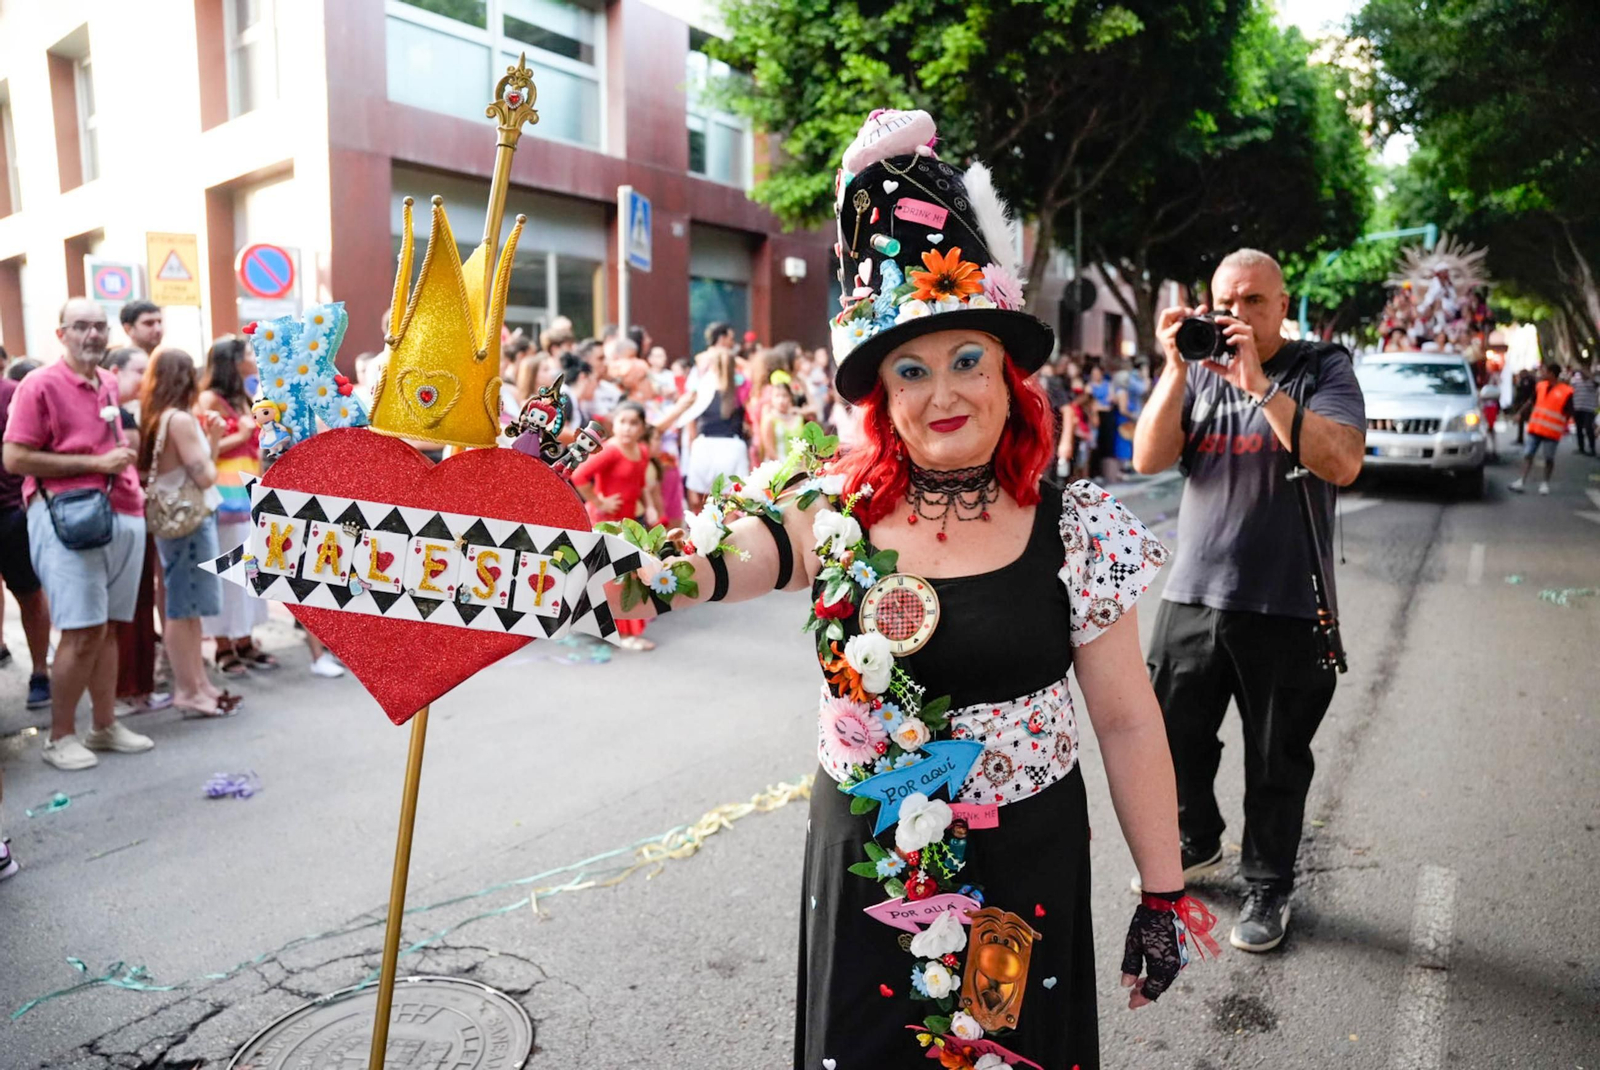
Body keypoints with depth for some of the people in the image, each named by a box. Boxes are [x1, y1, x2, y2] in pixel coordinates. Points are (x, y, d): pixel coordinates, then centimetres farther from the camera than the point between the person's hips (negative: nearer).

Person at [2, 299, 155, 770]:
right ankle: (60, 736, 8)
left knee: (108, 627, 11)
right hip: (69, 517, -6)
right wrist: (95, 463, -13)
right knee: (82, 631, -7)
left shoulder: (111, 383, 13)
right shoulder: (40, 385, -6)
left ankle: (105, 725, 20)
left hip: (122, 515, 6)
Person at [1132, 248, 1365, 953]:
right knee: (1172, 739, 14)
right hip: (1192, 595, 3)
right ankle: (1197, 843, 40)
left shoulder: (1322, 369, -1)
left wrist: (1259, 385, -21)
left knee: (1276, 763, 9)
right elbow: (1148, 459, -5)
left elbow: (1342, 464, -18)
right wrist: (1177, 370, -14)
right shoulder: (1199, 373, 7)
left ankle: (1268, 888, 29)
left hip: (1285, 605, -3)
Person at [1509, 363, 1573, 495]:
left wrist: (1565, 426, -9)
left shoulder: (1565, 391, -11)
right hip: (1535, 428, 4)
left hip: (1552, 432, -4)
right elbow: (1531, 401, 15)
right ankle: (1522, 482, 3)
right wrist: (1520, 413, 10)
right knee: (1528, 455, 2)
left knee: (1549, 458, 7)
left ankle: (1545, 483, 19)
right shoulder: (1540, 386, 3)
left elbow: (1568, 412, -6)